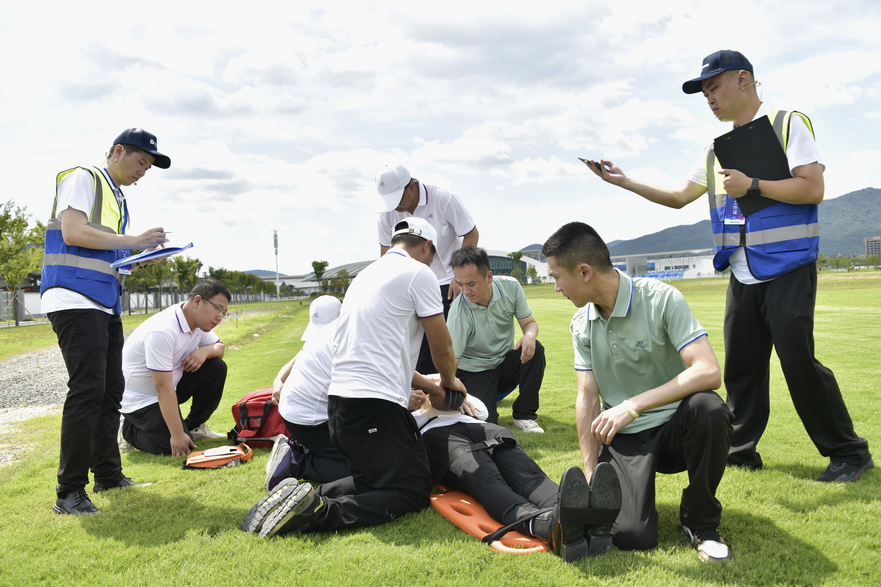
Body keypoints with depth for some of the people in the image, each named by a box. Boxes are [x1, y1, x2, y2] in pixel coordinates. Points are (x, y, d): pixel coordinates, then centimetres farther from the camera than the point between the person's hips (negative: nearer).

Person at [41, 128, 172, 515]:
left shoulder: (117, 198, 24)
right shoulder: (83, 179, -2)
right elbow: (72, 233, -16)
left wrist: (138, 260, 9)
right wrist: (133, 241, -12)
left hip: (105, 305, 10)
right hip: (75, 301, -9)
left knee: (110, 390, 11)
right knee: (87, 391, -13)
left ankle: (108, 475, 22)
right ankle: (69, 493, -7)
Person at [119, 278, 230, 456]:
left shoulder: (197, 321, -4)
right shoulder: (162, 331, -31)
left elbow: (220, 346, 10)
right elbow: (163, 388, -31)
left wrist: (205, 351, -17)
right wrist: (177, 435, -29)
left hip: (172, 384, 8)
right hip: (141, 400, -8)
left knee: (217, 367, -9)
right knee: (177, 447, -19)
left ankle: (194, 426, 7)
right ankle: (130, 429, 8)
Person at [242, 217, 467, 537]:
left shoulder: (365, 275, 23)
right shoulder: (419, 272, -3)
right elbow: (442, 347, 2)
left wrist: (428, 387, 31)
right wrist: (449, 382, 24)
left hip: (339, 399, 9)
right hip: (375, 403, -9)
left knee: (370, 481, 22)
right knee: (414, 490, 1)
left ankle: (301, 499, 0)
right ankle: (319, 512, -16)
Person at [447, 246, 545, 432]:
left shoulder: (510, 287, -14)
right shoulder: (458, 314, -26)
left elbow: (529, 322, -4)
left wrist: (529, 335, -29)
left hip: (506, 364, 4)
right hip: (474, 372, -3)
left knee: (535, 349, -27)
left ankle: (524, 415, -10)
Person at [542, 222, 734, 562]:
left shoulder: (662, 299, -15)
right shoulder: (581, 325, 2)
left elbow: (709, 372, -26)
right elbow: (587, 398, 1)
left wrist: (633, 405, -30)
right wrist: (591, 476, -5)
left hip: (674, 429, -2)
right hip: (621, 437, 2)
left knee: (708, 408, -37)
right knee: (630, 536, -22)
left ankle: (700, 522, -12)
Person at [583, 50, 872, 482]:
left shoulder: (788, 124, -3)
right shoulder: (718, 149, 16)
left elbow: (813, 188, -13)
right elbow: (679, 196, 18)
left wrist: (750, 185, -16)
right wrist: (623, 181, 9)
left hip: (788, 270, -6)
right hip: (742, 275, 7)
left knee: (799, 361, -8)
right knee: (740, 365, 8)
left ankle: (848, 452, 8)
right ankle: (741, 450, 19)